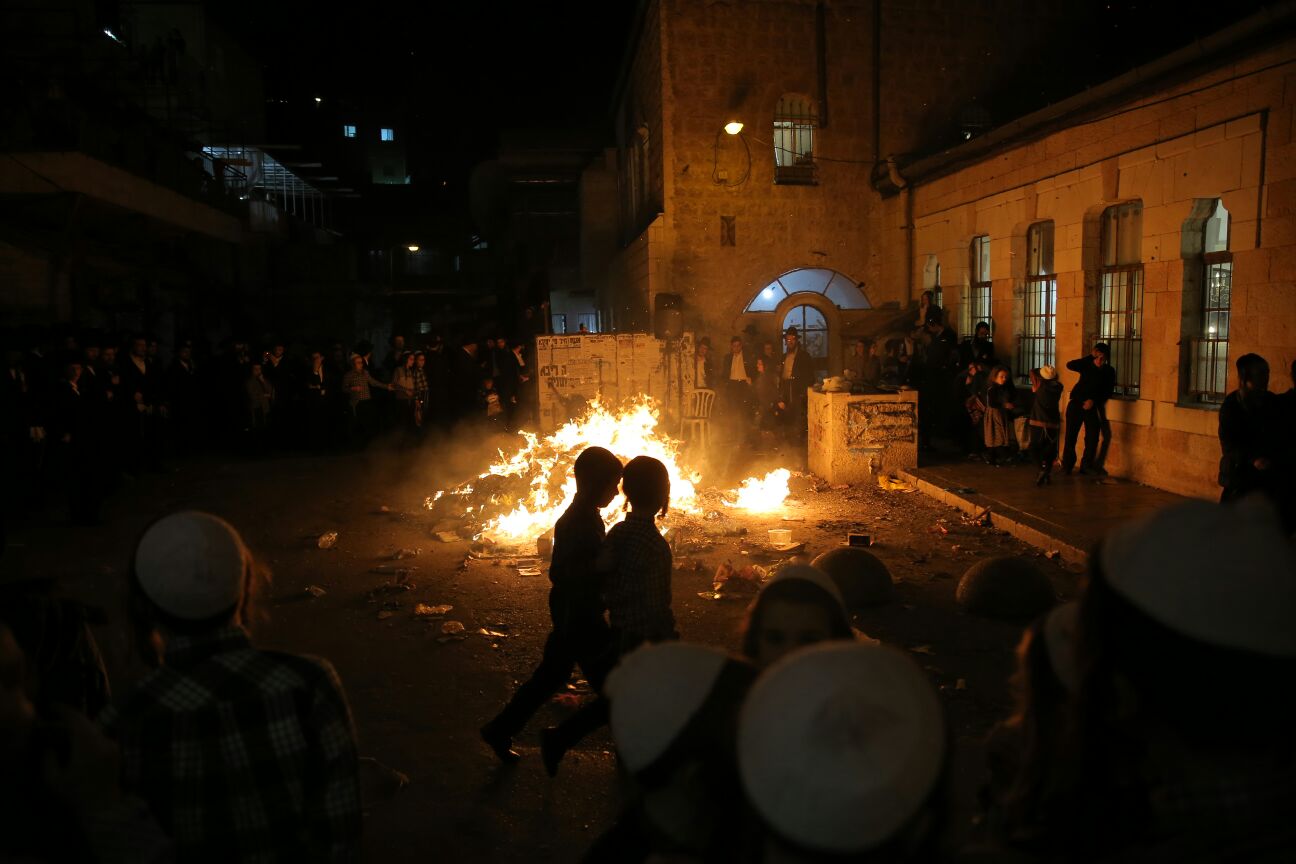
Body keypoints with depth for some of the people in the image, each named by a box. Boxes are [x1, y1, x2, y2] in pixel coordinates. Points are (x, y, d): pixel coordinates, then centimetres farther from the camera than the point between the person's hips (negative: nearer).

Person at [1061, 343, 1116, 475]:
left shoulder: (1109, 371, 5)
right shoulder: (1087, 366, 3)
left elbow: (1108, 392, 4)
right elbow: (1070, 365, -14)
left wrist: (1094, 400, -11)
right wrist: (1090, 357, -15)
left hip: (1092, 406, 1)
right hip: (1076, 403, -1)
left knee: (1093, 436, -6)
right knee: (1070, 435, -3)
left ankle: (1086, 466, 7)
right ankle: (1067, 466, 7)